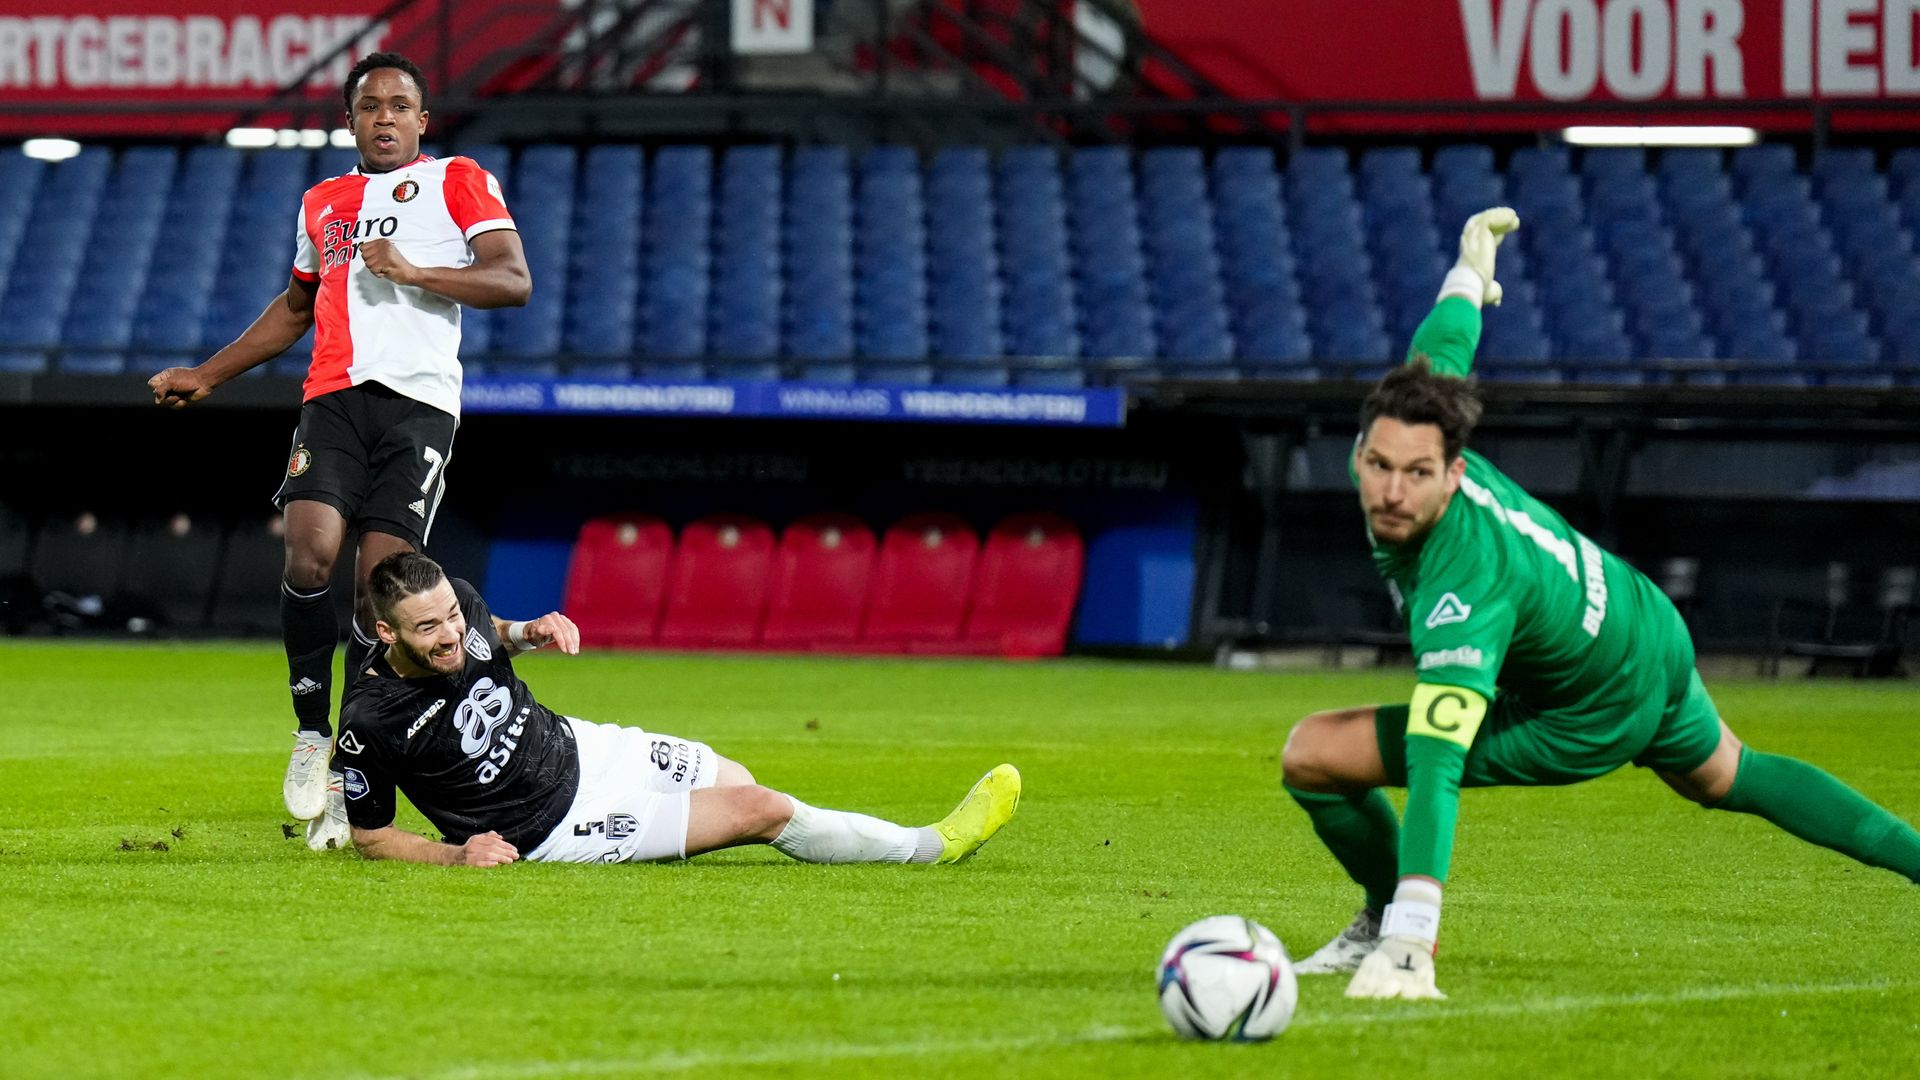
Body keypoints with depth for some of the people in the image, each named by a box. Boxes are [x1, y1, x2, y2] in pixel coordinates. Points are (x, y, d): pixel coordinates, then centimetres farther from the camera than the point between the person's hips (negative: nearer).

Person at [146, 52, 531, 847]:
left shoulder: (459, 182, 10)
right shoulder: (322, 203, 25)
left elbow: (513, 281, -1)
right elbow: (295, 307, 38)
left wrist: (413, 272, -12)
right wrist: (204, 377, 37)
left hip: (418, 401, -3)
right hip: (334, 397, 3)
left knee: (379, 586, -11)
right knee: (310, 553, -19)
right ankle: (311, 733, -2)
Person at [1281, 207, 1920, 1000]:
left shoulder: (1465, 594, -43)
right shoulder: (1407, 427, -24)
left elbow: (1435, 766, -50)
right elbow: (1444, 347, -2)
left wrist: (1408, 944, -56)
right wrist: (1471, 267, 22)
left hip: (1593, 716, -8)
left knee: (1313, 754, -12)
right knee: (1731, 780, 36)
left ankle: (1394, 934, 12)